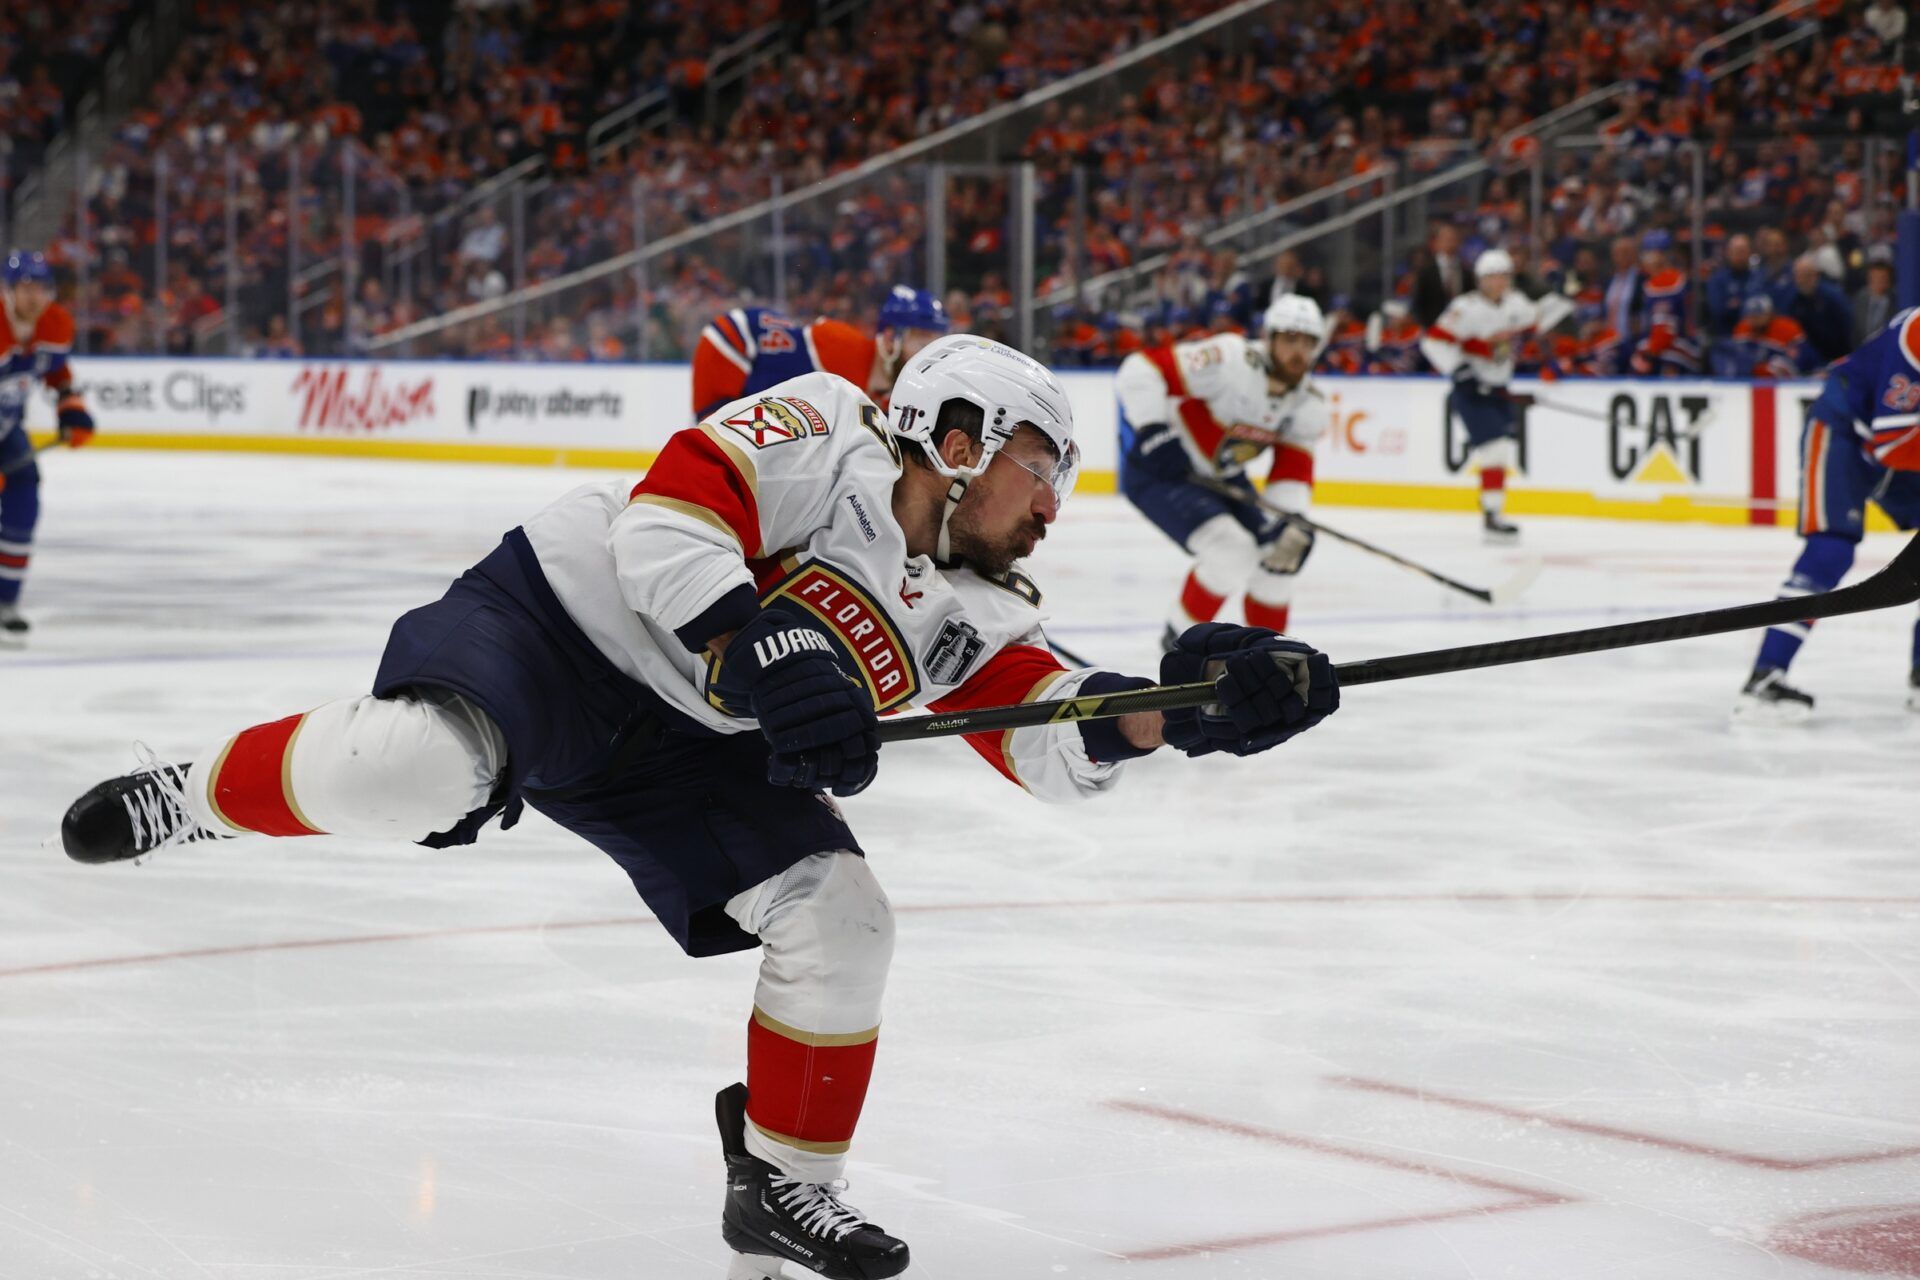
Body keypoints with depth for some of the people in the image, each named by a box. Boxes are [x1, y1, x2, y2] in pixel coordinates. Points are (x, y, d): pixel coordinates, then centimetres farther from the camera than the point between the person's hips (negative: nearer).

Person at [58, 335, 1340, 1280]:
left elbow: (1055, 738, -7)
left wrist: (1182, 707, -25)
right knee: (420, 770, -35)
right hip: (561, 621, -7)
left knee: (842, 923, -5)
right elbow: (667, 516, -26)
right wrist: (766, 660, -36)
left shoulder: (974, 614, 5)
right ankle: (203, 793, -5)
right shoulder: (823, 433, -14)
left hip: (686, 751, 7)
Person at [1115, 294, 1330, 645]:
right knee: (1231, 548, -23)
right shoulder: (1228, 361, -29)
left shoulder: (1309, 405, -6)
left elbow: (1293, 470, -5)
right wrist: (1153, 432, -37)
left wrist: (1286, 521, -22)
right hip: (1156, 470, -8)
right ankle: (1181, 637, -5)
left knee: (1278, 554, 5)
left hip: (1220, 477, 8)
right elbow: (1139, 371, -31)